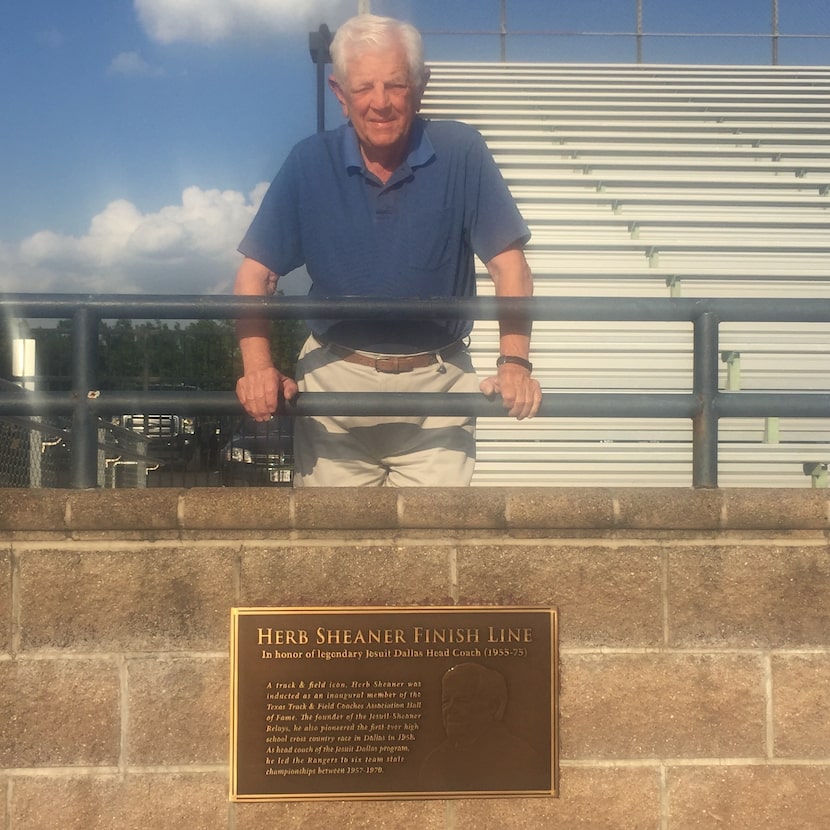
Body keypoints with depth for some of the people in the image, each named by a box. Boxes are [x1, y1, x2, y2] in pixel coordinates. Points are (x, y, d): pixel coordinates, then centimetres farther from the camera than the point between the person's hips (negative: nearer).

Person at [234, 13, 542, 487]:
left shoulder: (460, 153, -6)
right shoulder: (310, 163, -3)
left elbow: (508, 263, -6)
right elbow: (257, 272, -3)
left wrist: (515, 363, -19)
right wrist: (258, 368, -18)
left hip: (437, 383, -1)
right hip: (334, 379, 1)